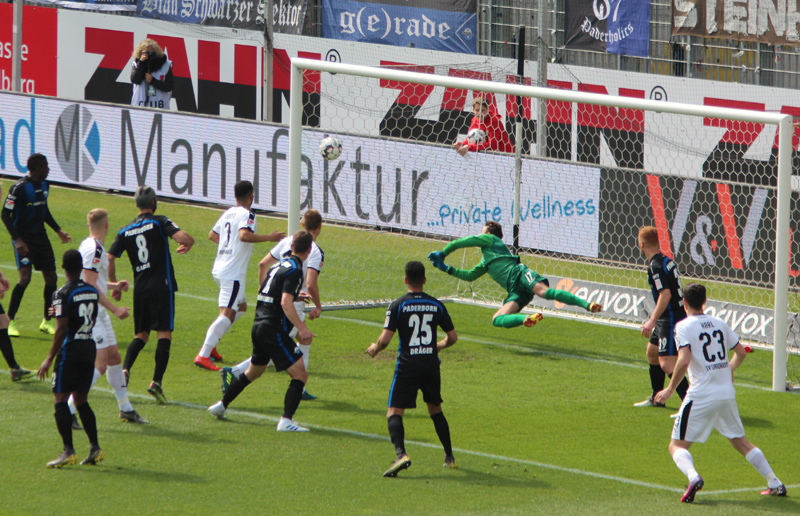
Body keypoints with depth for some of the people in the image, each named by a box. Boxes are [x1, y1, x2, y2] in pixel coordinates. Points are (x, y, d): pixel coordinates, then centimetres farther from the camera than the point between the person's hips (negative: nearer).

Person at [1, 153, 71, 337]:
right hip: (24, 237, -7)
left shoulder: (44, 185, 9)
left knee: (51, 278, 6)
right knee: (25, 278, -19)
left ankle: (47, 322, 20)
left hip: (40, 236, 7)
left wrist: (58, 230, 21)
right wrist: (17, 239, -22)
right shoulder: (19, 187, -16)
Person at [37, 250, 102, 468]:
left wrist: (50, 358, -12)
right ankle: (95, 448, 9)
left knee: (61, 399, -3)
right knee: (81, 400, 15)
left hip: (70, 351, -7)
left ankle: (68, 450, -11)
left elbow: (61, 329, -16)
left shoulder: (63, 294, -13)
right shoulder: (93, 291, 8)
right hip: (90, 348, 7)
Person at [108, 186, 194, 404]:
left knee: (141, 334, 15)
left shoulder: (126, 231, 9)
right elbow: (184, 237, -17)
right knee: (164, 333, -4)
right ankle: (156, 382, -15)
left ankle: (125, 369, -8)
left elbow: (109, 258, 7)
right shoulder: (159, 223, -3)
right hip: (162, 286, -5)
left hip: (140, 288, 5)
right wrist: (187, 244, 6)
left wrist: (113, 283, 20)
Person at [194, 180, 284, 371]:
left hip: (220, 269, 10)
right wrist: (269, 238, -24)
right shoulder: (247, 215, -11)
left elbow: (212, 235, 26)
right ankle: (203, 355, -27)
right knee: (227, 314, -15)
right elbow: (244, 235, -30)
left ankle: (209, 345, 19)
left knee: (241, 306, 25)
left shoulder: (228, 213, 13)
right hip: (233, 274, -10)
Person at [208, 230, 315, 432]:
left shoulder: (279, 265, 14)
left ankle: (221, 405, 39)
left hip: (258, 326, 9)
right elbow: (285, 303, -23)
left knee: (253, 371, 29)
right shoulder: (294, 271, -12)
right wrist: (302, 328, -30)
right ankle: (286, 420, -20)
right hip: (274, 330, -9)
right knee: (300, 374, -9)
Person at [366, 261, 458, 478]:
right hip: (431, 365, 4)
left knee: (394, 413, -5)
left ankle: (401, 454, -29)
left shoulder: (398, 305, -6)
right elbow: (452, 337, 11)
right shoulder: (437, 305, 5)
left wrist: (374, 349, 11)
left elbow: (385, 339, -11)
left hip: (407, 366, -4)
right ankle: (449, 457, 28)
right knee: (435, 409, 24)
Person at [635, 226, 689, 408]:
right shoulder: (666, 260, 13)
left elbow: (665, 294, -27)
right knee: (652, 352, 26)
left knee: (667, 364, -18)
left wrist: (652, 321, -29)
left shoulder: (655, 266, -18)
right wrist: (653, 319, 33)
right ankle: (656, 398, 39)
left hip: (671, 320, -11)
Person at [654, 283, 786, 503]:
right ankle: (775, 484, 16)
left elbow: (683, 362, -20)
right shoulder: (719, 323, 9)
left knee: (677, 445, 1)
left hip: (701, 396, -5)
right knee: (740, 442, 21)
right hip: (727, 393, 5)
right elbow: (740, 352, 17)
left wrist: (670, 390, -9)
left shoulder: (684, 327, -8)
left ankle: (693, 476, -28)